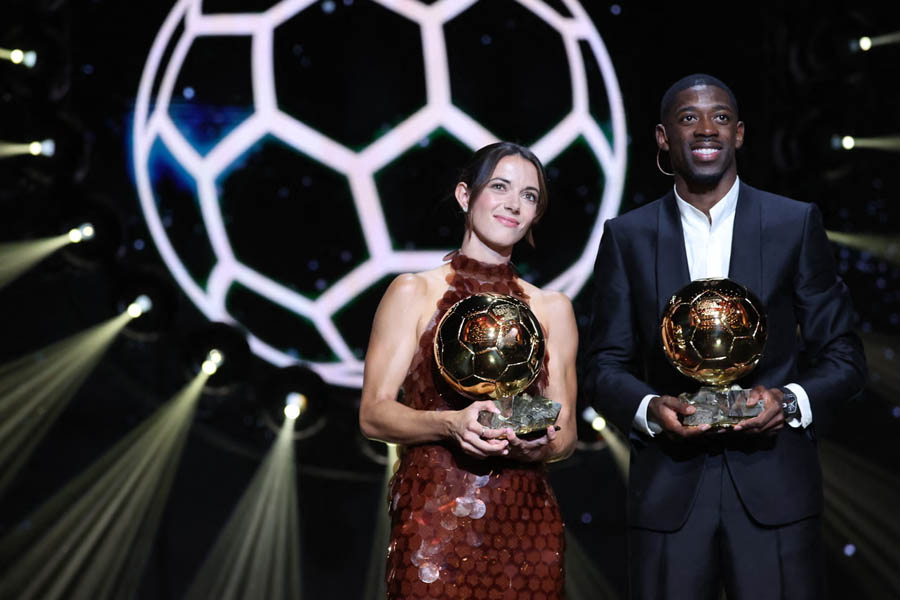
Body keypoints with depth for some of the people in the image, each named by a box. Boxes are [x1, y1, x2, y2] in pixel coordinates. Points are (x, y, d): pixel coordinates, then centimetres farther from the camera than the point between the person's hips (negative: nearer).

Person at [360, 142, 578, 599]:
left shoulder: (552, 309, 11)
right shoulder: (413, 293, 2)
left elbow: (566, 433, 10)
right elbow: (373, 414, -4)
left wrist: (539, 444, -13)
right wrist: (451, 423, -21)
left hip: (526, 524, 3)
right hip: (434, 520, -3)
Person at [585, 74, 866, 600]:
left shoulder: (797, 225, 6)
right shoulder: (627, 237, 8)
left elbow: (843, 355, 7)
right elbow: (606, 364, 9)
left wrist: (792, 400, -12)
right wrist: (650, 408, -11)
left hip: (774, 489, 0)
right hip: (668, 491, 1)